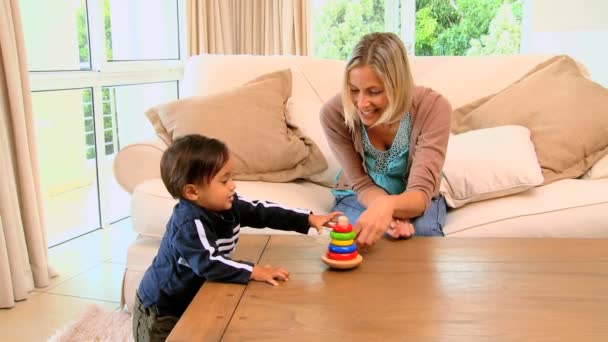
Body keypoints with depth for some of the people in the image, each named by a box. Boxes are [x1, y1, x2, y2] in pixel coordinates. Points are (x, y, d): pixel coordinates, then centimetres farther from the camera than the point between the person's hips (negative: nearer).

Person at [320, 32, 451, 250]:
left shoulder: (433, 108, -27)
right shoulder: (334, 113, -25)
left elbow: (421, 193, -33)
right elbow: (362, 185, -15)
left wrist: (388, 205, -57)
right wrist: (388, 214, -38)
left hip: (414, 199, 0)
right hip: (357, 198, 0)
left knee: (422, 234, -32)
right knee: (355, 241, -32)